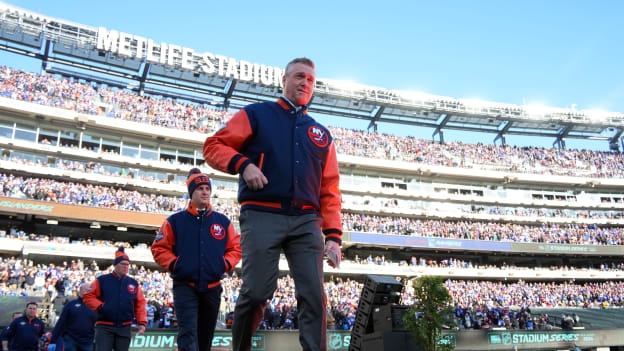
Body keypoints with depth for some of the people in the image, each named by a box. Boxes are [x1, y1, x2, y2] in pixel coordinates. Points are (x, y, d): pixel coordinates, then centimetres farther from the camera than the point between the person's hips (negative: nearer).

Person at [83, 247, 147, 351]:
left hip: (125, 328, 3)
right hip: (104, 327, -3)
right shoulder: (102, 280, 2)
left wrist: (142, 322, 0)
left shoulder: (134, 283, 10)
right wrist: (100, 307, -12)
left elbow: (140, 304, 10)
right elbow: (88, 296, 1)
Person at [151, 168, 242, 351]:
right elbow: (159, 248, 5)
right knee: (188, 334, -16)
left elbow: (236, 247, 13)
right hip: (185, 286, -3)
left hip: (212, 287, 3)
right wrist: (174, 264, -9)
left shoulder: (223, 221, 10)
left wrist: (225, 264, -2)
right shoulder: (175, 221, 3)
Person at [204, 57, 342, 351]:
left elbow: (330, 191, 17)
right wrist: (242, 164, -11)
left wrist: (333, 235, 6)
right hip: (262, 216, -3)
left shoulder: (321, 134, 22)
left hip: (307, 221, 4)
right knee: (257, 291, -9)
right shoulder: (256, 115, 13)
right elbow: (213, 146, 9)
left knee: (314, 296, -6)